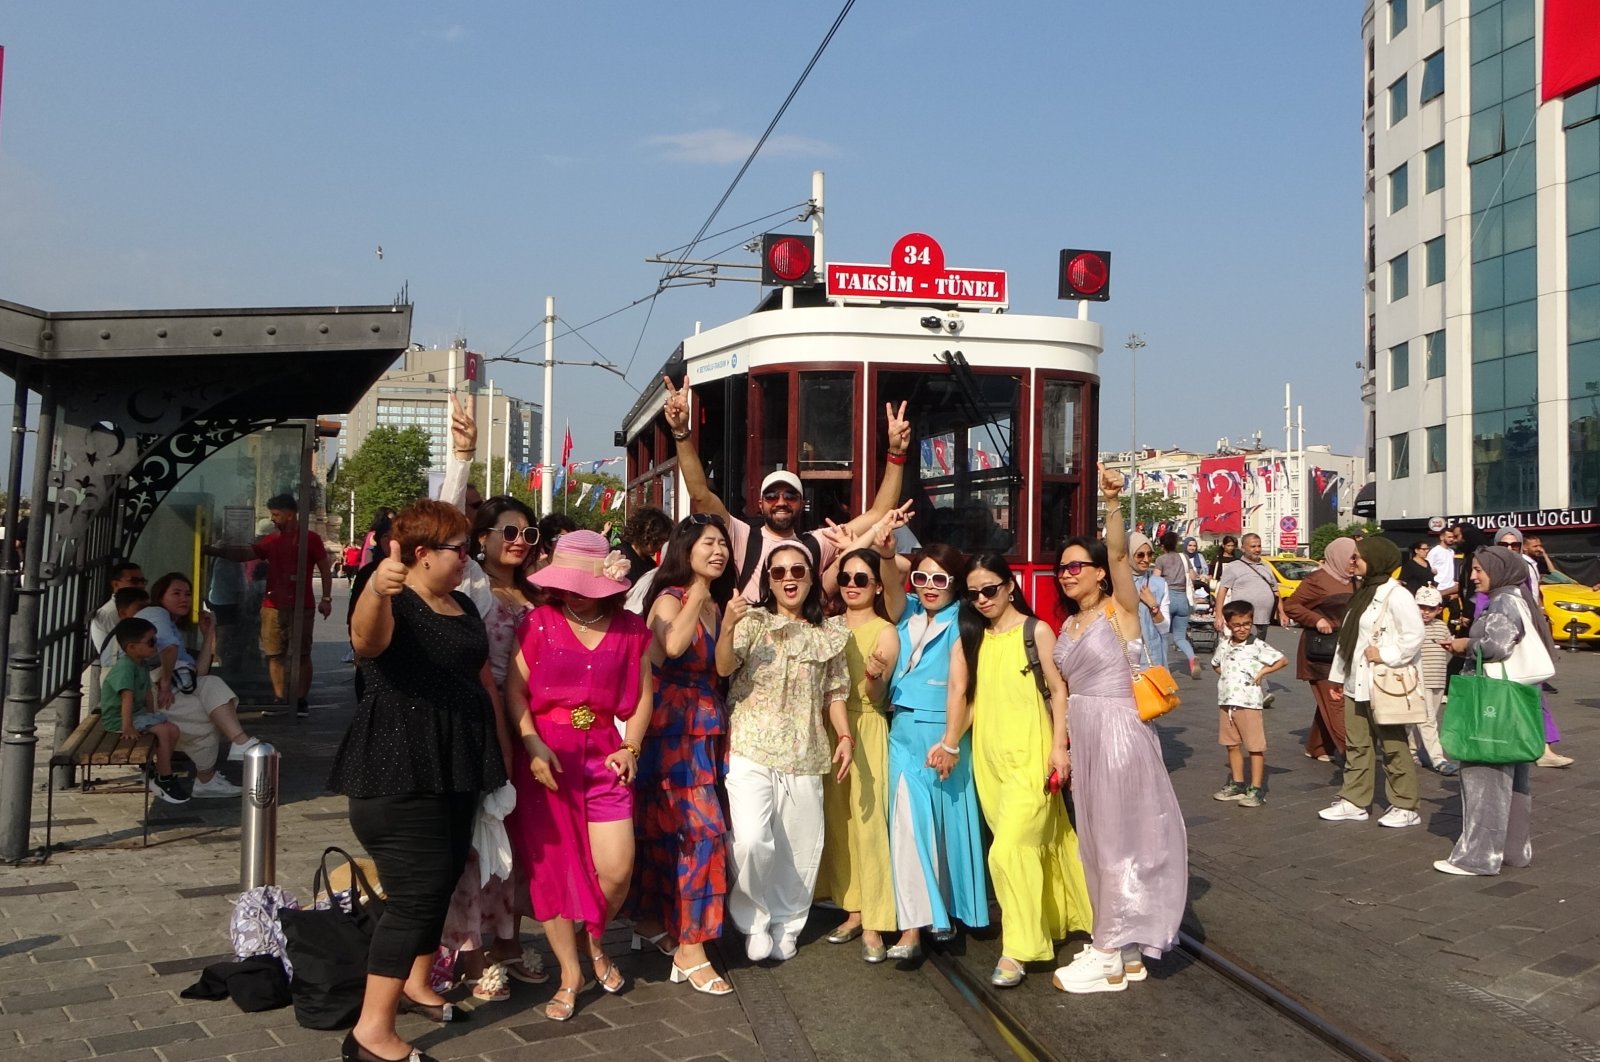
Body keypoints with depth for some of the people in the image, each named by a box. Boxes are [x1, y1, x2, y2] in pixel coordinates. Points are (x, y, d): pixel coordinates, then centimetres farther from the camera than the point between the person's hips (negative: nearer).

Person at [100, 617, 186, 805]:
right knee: (162, 730, -22)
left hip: (138, 712, 9)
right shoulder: (125, 667, -26)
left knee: (174, 730, -1)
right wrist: (127, 728, -38)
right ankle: (164, 779, -11)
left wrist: (152, 717, 9)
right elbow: (127, 698, -33)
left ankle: (160, 774, 12)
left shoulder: (143, 665, 6)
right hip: (118, 718, -9)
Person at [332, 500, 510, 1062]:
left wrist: (501, 750, 19)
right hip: (400, 773, -9)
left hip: (456, 767, 9)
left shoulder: (463, 605, 13)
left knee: (443, 882, 17)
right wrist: (375, 590, -60)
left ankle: (416, 983, 36)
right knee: (417, 893, -10)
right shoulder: (394, 603, -14)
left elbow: (482, 679, 21)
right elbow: (366, 638, -39)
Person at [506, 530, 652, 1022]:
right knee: (552, 868, 2)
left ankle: (593, 941, 29)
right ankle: (570, 973, 18)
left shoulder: (632, 630, 4)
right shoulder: (539, 622, -2)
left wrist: (630, 748, -1)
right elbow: (514, 689, -3)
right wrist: (533, 745, -14)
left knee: (617, 871, -3)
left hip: (605, 760, 2)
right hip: (546, 759, -1)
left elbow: (643, 695, 10)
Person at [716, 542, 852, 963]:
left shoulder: (828, 632, 9)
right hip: (752, 749, -3)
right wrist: (728, 627, -34)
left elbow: (835, 691, 14)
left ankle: (786, 924, 28)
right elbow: (724, 668, -16)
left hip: (805, 754, 4)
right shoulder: (753, 621, -1)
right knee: (751, 840, -19)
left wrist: (845, 736, 1)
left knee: (800, 848, 8)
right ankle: (753, 919, 5)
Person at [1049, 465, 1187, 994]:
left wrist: (1112, 503, -38)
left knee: (1119, 839, 0)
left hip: (1117, 731, -8)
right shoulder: (1068, 625, 13)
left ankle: (1111, 956, 8)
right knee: (1096, 839, 12)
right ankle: (1124, 948, 23)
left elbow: (1119, 554, -24)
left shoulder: (1119, 610, -7)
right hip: (1084, 735, 8)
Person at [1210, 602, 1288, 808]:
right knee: (1232, 745, 14)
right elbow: (1215, 664, 27)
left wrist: (1263, 671, -11)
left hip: (1248, 703, -6)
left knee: (1255, 747, -1)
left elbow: (1283, 660, -10)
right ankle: (1237, 785, 26)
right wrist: (1223, 674, 10)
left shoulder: (1257, 646, -8)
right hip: (1226, 702, 6)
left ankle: (1256, 790, 4)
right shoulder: (1224, 646, 8)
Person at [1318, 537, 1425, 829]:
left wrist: (1384, 655, -18)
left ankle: (1405, 806, 9)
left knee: (1393, 745, 0)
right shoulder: (1362, 594, 16)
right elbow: (1347, 636, 17)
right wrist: (1339, 674, 17)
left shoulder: (1396, 595, -12)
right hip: (1356, 683, 9)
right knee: (1356, 744, 11)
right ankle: (1354, 801, 17)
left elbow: (1414, 637, -20)